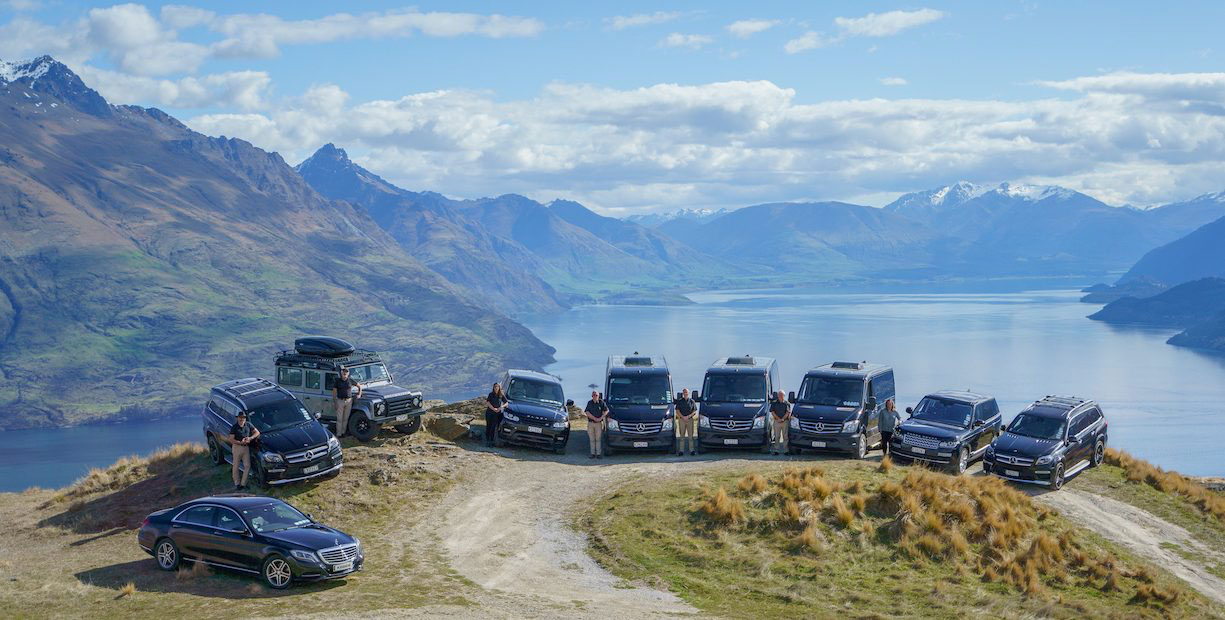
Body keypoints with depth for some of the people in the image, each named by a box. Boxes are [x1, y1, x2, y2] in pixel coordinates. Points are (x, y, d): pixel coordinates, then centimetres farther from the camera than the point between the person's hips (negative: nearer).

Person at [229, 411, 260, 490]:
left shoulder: (248, 425, 2)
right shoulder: (234, 427, -8)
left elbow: (257, 432, 6)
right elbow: (231, 440, -11)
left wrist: (250, 438, -11)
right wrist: (240, 442, -24)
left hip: (246, 447, 4)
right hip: (237, 447, -4)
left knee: (247, 466, 1)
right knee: (235, 466, 3)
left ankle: (243, 483, 11)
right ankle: (237, 483, 15)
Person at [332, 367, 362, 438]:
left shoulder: (350, 381, 2)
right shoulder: (337, 381, -2)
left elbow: (359, 386, 15)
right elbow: (334, 392, 0)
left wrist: (359, 394, 6)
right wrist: (334, 402, -4)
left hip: (349, 401, 2)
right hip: (340, 401, -2)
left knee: (346, 418, 7)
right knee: (339, 418, -2)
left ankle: (343, 432, 16)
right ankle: (338, 434, 1)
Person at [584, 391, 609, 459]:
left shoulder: (601, 402, 0)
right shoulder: (589, 403, 4)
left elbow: (606, 410, -1)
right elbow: (587, 412, -5)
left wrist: (601, 418, -14)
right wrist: (594, 418, -15)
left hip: (599, 423, -2)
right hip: (590, 423, 2)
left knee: (598, 439, -1)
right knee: (592, 439, 5)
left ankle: (598, 453, 1)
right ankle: (593, 453, 9)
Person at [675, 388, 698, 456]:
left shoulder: (691, 401, 8)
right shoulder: (679, 401, 8)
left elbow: (694, 411, 5)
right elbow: (677, 411, 3)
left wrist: (688, 416, -10)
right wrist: (683, 417, -10)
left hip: (690, 419, 0)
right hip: (682, 420, 0)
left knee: (691, 435, -1)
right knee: (682, 436, 0)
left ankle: (692, 450, 0)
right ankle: (681, 450, 1)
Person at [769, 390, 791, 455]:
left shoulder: (787, 403, 7)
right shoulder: (774, 403, 8)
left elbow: (788, 412, -1)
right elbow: (772, 412, 1)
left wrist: (783, 419, -13)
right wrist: (778, 418, -9)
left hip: (785, 421, 0)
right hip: (776, 421, 0)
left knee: (785, 436, 0)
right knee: (777, 436, 0)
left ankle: (786, 450, 3)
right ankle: (776, 449, 2)